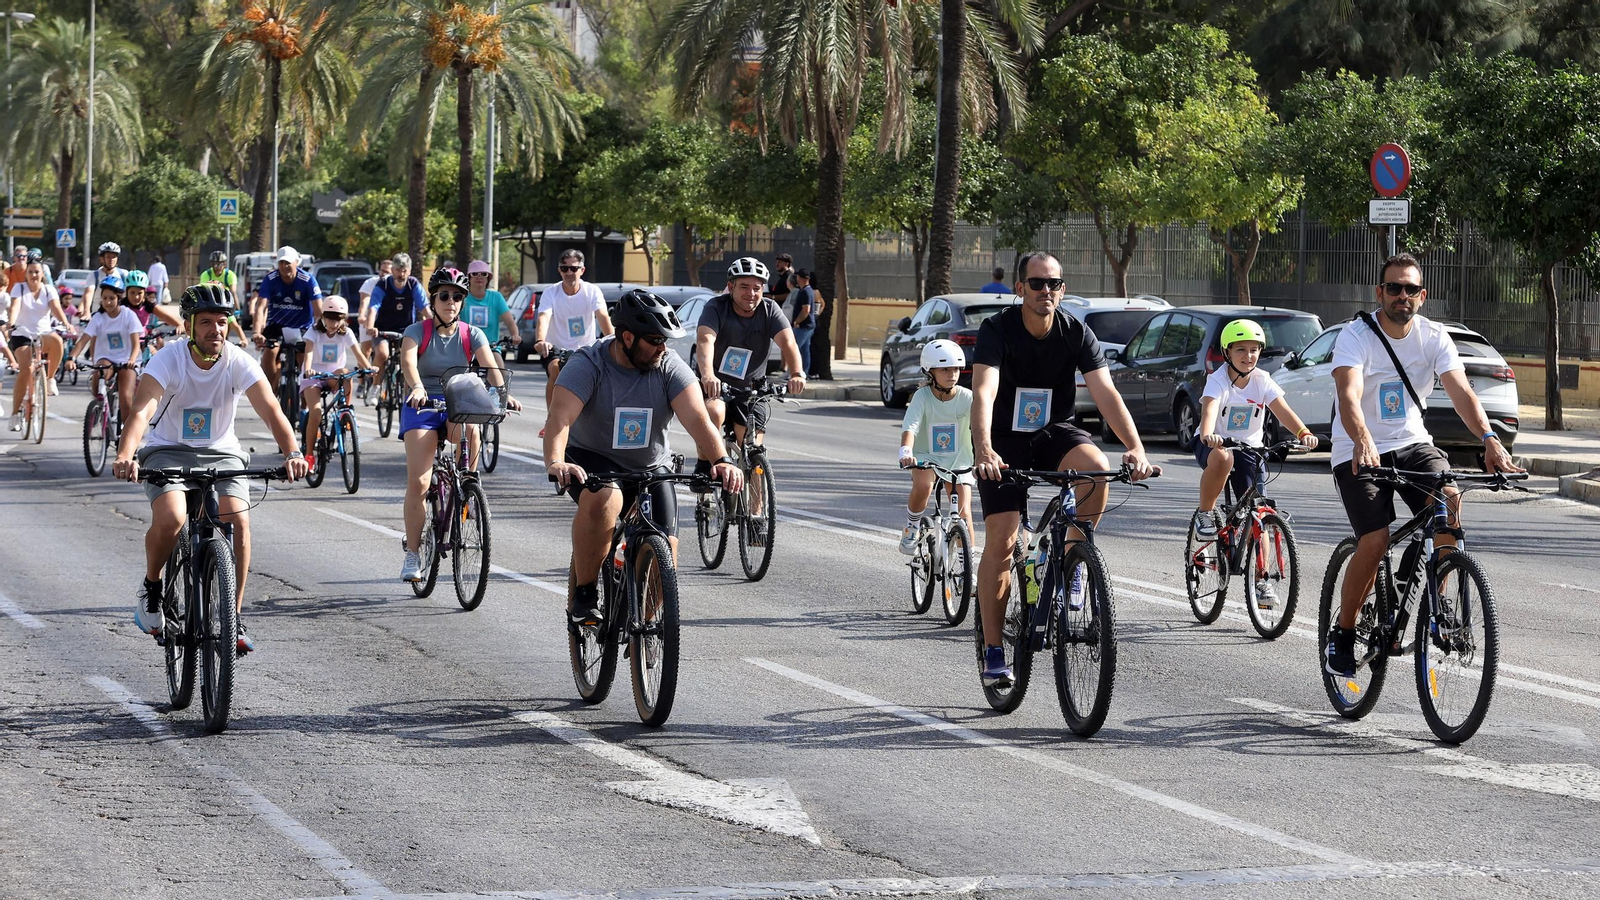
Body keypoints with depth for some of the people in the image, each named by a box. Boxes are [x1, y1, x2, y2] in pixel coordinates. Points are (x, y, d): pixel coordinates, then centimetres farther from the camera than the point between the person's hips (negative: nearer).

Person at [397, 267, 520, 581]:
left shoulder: (472, 335, 2)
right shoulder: (417, 331, -4)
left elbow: (491, 366, -13)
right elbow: (408, 362, -23)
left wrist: (504, 393, -33)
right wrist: (417, 388, -44)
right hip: (423, 406, -2)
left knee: (470, 427, -37)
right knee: (418, 483, -15)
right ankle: (412, 555, -6)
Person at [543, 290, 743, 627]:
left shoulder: (670, 367, -12)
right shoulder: (588, 365, -19)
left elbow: (698, 419, -24)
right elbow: (560, 419, -33)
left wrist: (721, 461, -42)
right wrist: (555, 463, -53)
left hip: (650, 469, 3)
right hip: (592, 460, -3)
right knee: (603, 500, -37)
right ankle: (582, 596, -21)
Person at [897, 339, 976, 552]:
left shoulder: (967, 397, -10)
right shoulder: (922, 397, -13)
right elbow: (910, 428, -26)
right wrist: (906, 453, -46)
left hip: (959, 460, 1)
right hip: (927, 457, -1)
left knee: (964, 513, -11)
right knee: (922, 486, -33)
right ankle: (912, 527, -5)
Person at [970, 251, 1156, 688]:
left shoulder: (1076, 333, -11)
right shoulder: (997, 329, -19)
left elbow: (1105, 393, -21)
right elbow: (984, 392, -32)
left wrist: (1135, 447, -36)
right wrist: (983, 450, -50)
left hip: (1054, 431, 2)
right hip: (1005, 440, -2)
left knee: (1096, 467, -31)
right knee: (1000, 540, -12)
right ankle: (993, 651, -2)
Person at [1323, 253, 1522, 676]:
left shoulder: (1434, 337, -4)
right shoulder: (1356, 336, -14)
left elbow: (1461, 392, -16)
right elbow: (1349, 395, -31)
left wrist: (1490, 440, -34)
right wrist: (1363, 442, -51)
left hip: (1413, 444, 3)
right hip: (1359, 452, -3)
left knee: (1449, 498, -26)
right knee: (1375, 541, -20)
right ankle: (1342, 633, 1)